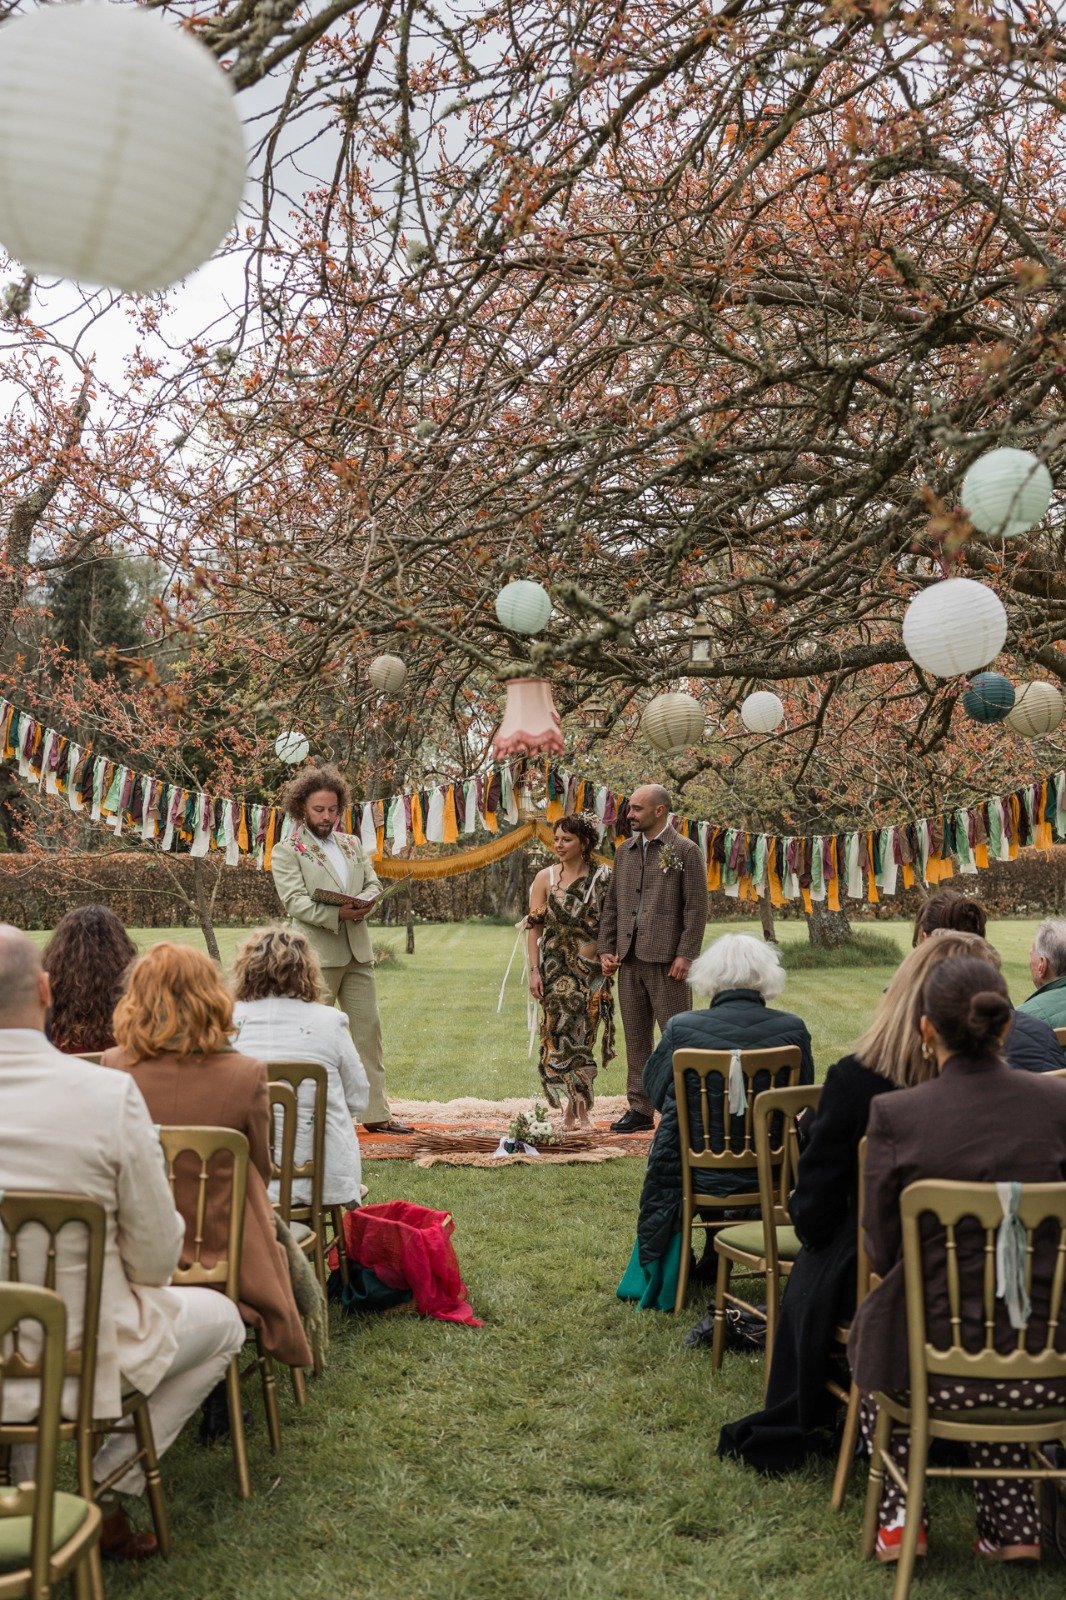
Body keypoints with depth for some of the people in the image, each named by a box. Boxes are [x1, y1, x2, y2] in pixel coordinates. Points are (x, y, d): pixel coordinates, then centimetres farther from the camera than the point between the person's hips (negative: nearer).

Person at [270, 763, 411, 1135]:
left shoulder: (352, 844, 18)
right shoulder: (286, 851, -1)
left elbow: (374, 884, 12)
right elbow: (295, 902, -11)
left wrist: (363, 904, -11)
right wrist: (338, 914, -23)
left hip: (358, 952, 6)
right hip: (316, 954, -6)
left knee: (368, 1029, 6)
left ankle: (377, 1113, 11)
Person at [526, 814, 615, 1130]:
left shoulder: (602, 878, 1)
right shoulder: (545, 877, 3)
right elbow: (534, 926, 1)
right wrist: (534, 970, -5)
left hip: (592, 968, 0)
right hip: (556, 968, 0)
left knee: (583, 1033, 2)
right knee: (560, 1032, -2)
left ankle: (576, 1106, 16)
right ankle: (578, 1105, 11)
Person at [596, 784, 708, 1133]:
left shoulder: (686, 851, -4)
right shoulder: (625, 852, 14)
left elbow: (696, 909, -8)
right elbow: (611, 905, 16)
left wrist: (684, 955, -15)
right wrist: (605, 948, 7)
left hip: (666, 960, -6)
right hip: (629, 960, 6)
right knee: (636, 1038, 11)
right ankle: (640, 1109, 18)